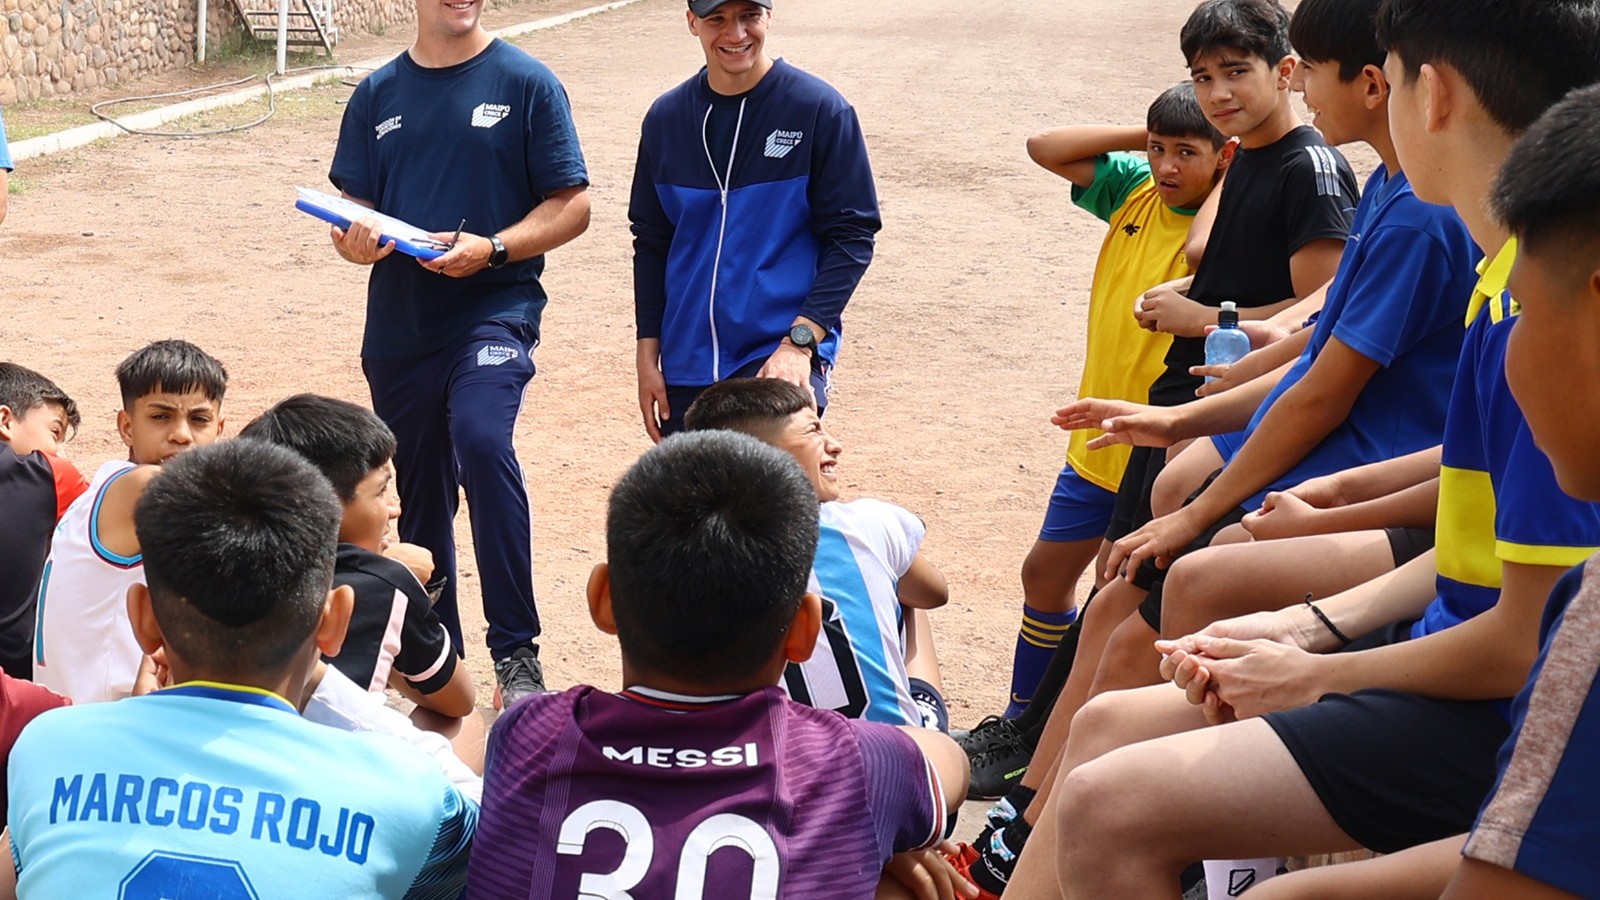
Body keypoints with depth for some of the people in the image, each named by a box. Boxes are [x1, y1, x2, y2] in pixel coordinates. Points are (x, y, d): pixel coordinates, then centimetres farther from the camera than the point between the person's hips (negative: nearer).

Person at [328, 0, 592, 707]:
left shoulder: (526, 84, 0)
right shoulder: (378, 94, 11)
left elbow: (571, 205, -2)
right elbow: (351, 205, 13)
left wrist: (491, 248, -17)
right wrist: (356, 241, -11)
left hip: (495, 308, -4)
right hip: (398, 324, 5)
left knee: (481, 439, -29)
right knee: (421, 495, 12)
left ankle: (516, 651, -20)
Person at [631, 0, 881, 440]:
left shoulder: (820, 109, -4)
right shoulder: (665, 118, 9)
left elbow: (852, 237, -5)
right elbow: (651, 243, 16)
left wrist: (800, 341, -15)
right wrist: (647, 356, 11)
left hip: (785, 357, -5)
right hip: (686, 367, 5)